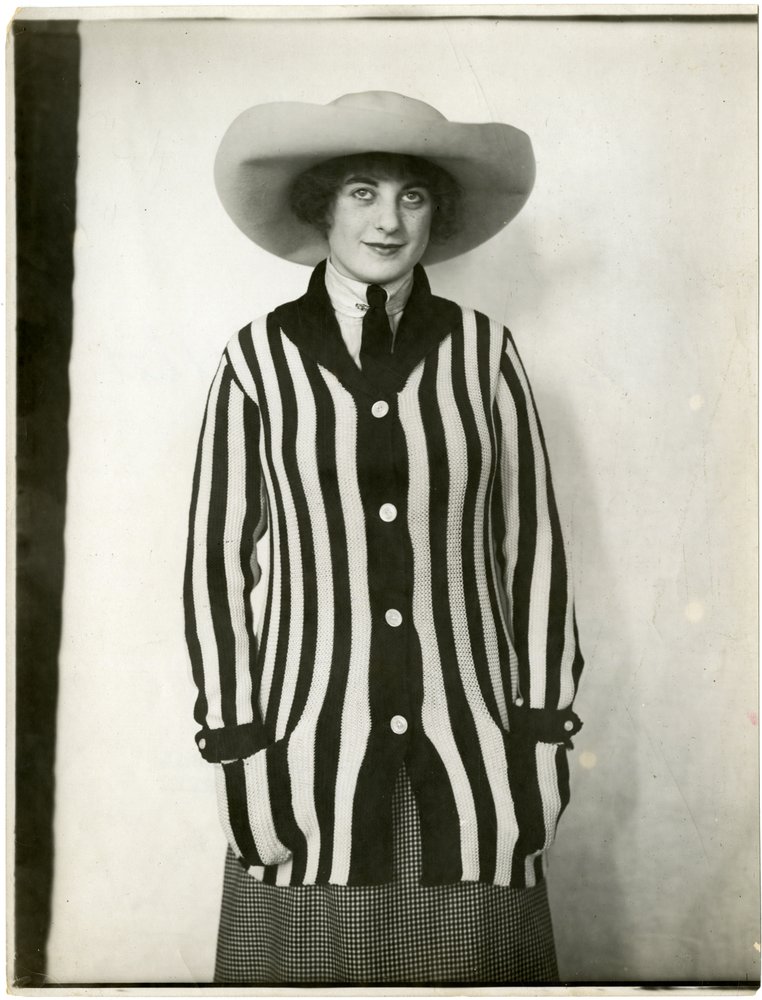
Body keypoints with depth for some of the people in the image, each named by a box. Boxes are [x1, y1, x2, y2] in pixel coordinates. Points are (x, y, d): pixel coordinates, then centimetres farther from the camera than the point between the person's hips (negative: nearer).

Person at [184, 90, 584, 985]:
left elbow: (532, 545, 3)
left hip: (469, 752, 2)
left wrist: (544, 729, 2)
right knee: (313, 959, 9)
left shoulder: (483, 351, 1)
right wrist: (234, 746, -2)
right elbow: (215, 561, 0)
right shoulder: (259, 359, -3)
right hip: (313, 746, -1)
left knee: (476, 959, 11)